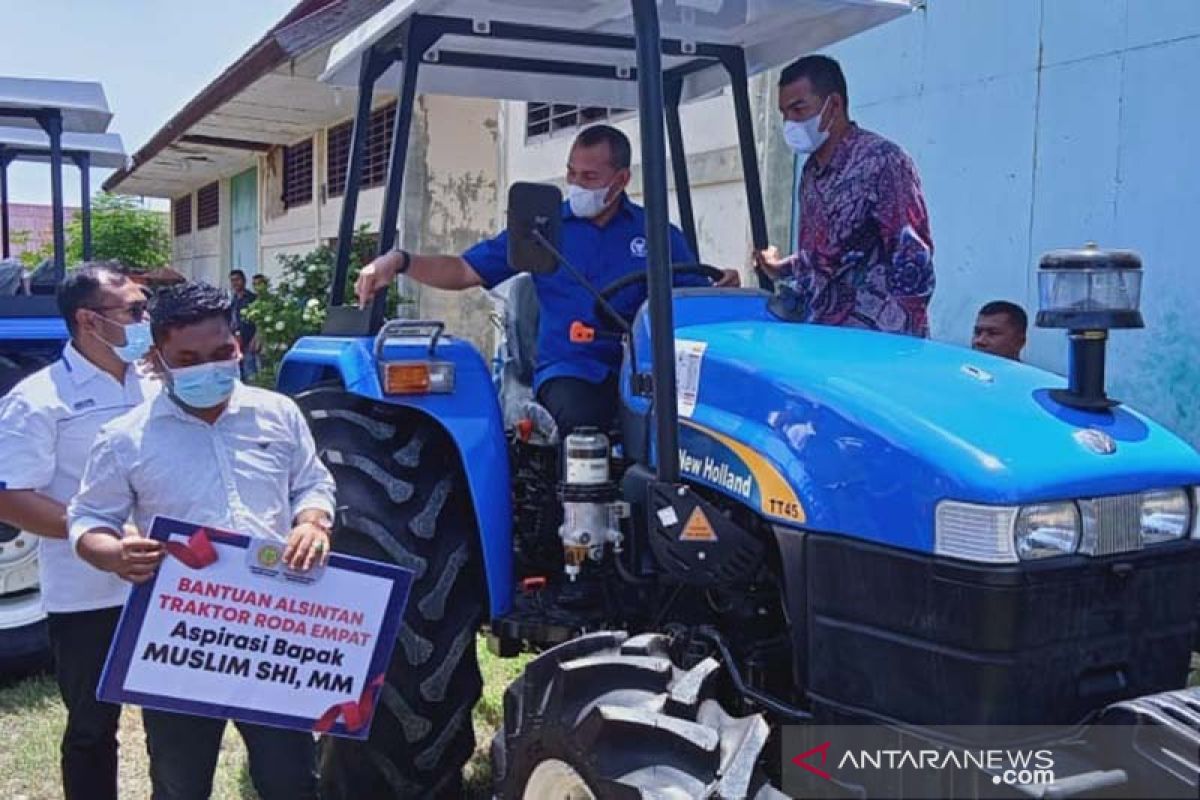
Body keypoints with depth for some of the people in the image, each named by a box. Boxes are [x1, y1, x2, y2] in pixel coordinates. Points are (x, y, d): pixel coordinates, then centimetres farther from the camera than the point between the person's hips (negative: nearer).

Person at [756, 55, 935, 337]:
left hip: (878, 343, -7)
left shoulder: (882, 161, -12)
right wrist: (780, 268, 13)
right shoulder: (811, 170, 13)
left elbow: (914, 269, -15)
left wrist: (898, 341, -19)